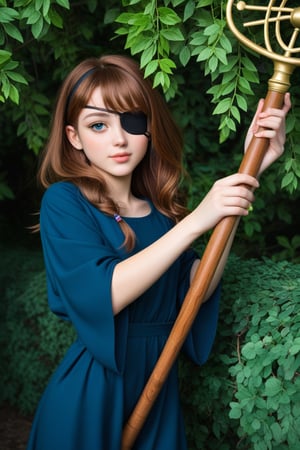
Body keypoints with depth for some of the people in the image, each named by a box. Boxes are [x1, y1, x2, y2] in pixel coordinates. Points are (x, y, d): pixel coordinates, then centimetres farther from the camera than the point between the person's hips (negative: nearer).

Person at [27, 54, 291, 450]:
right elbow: (101, 293, -24)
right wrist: (196, 221, -29)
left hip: (158, 384, 4)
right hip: (93, 389, -4)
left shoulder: (160, 210, 4)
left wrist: (247, 174, -15)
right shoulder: (64, 201, -10)